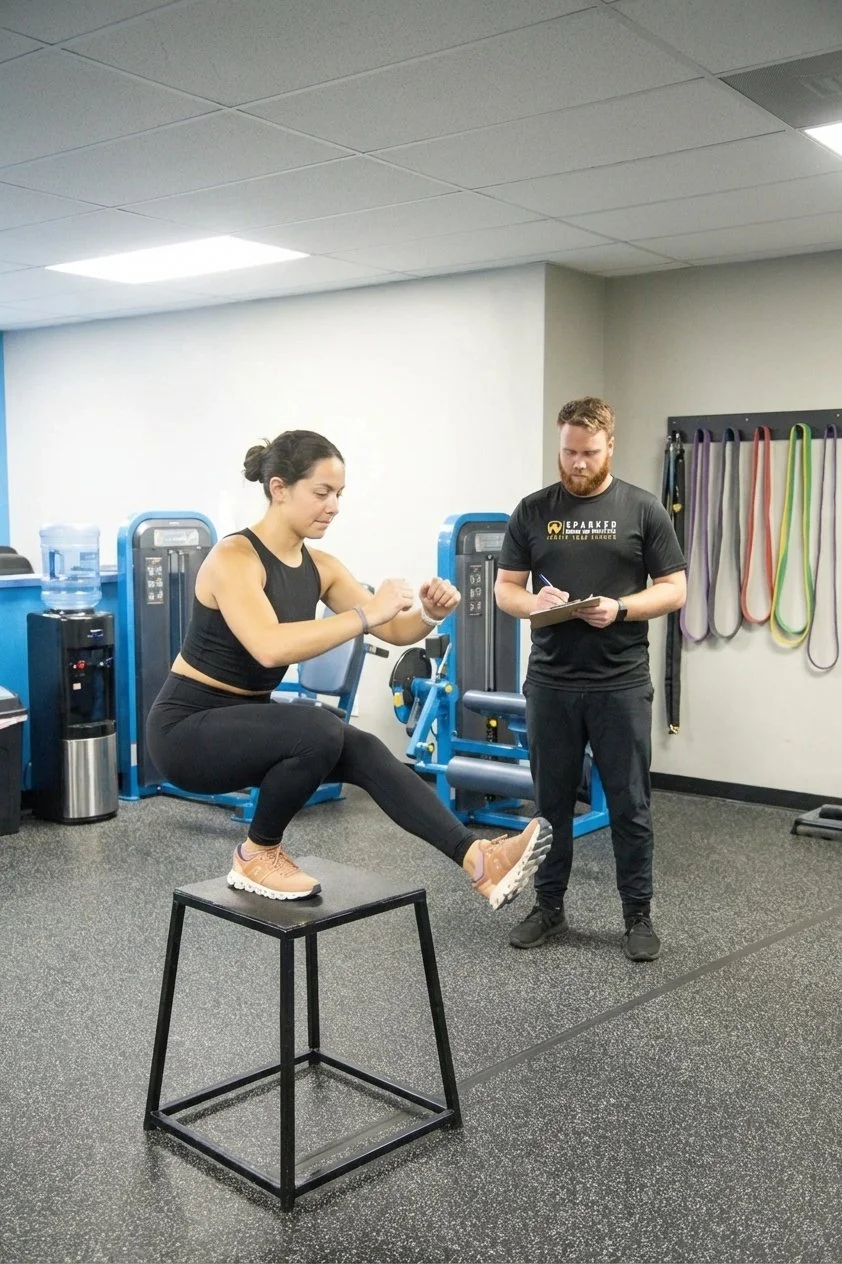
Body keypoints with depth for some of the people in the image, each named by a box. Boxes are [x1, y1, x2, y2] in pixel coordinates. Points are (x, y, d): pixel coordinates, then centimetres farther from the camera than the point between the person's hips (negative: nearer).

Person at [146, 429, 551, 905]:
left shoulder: (319, 567, 3)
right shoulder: (233, 557, -22)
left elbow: (395, 631, 2)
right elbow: (270, 648, -38)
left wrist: (429, 613, -20)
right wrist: (366, 613, -36)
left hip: (248, 720, 7)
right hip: (188, 728, -7)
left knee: (363, 752, -15)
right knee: (319, 730, -31)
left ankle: (480, 860, -21)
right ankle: (257, 856, -7)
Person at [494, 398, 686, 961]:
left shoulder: (643, 509, -1)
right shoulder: (533, 510, 5)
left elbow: (673, 589, -1)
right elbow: (506, 588, 6)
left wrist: (621, 608, -18)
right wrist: (534, 602, -16)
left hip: (622, 685, -2)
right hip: (550, 684, 2)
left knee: (630, 806, 6)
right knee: (551, 802, 11)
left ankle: (639, 914, 20)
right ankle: (549, 907, 25)